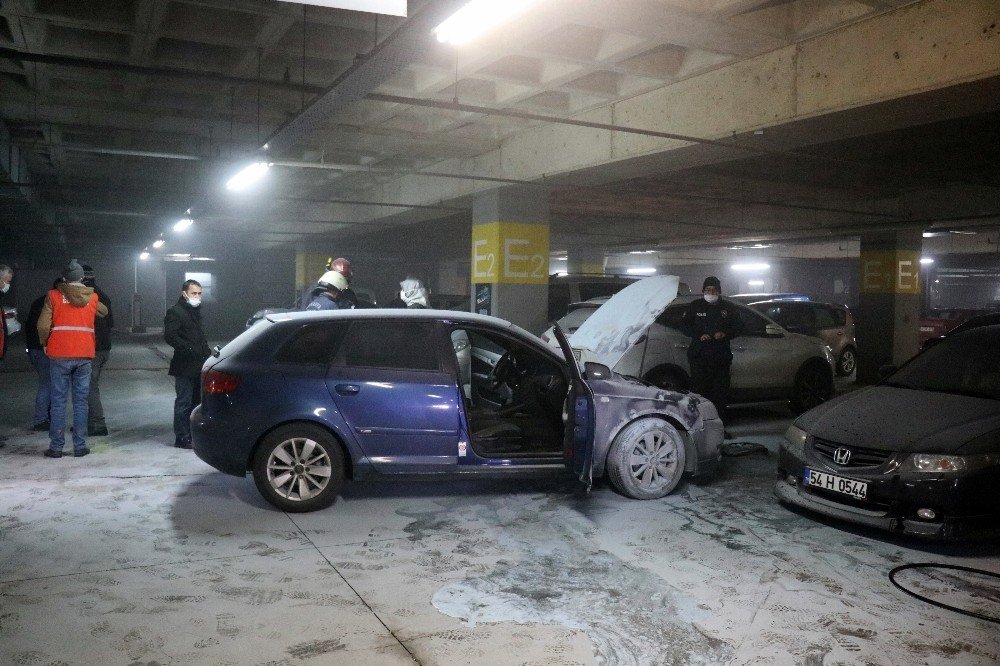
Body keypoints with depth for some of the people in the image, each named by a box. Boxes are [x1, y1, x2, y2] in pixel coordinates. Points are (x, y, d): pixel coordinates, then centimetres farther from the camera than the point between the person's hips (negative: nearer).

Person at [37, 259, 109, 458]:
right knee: (81, 400, 6)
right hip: (85, 354, 2)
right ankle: (80, 445, 5)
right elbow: (104, 312, 26)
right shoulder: (92, 297, 6)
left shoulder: (54, 296, -1)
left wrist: (45, 344, 8)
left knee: (58, 400, 4)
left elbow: (43, 325, -7)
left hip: (59, 354, -1)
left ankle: (56, 446, 5)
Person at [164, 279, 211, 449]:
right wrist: (191, 349, -22)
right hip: (184, 366, -8)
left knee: (196, 401, 12)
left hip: (198, 365, 8)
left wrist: (206, 351, 10)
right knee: (184, 402, -3)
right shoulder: (175, 312, -8)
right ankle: (181, 438, 2)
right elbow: (170, 336, -18)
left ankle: (192, 435, 20)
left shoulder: (196, 311, 19)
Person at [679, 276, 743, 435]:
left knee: (721, 392, 4)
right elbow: (684, 325, 6)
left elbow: (738, 326, 13)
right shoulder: (695, 307, 6)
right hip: (699, 357, -2)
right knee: (699, 391, -7)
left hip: (721, 357, 2)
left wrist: (725, 334, -8)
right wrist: (699, 335, -11)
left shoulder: (728, 308, 10)